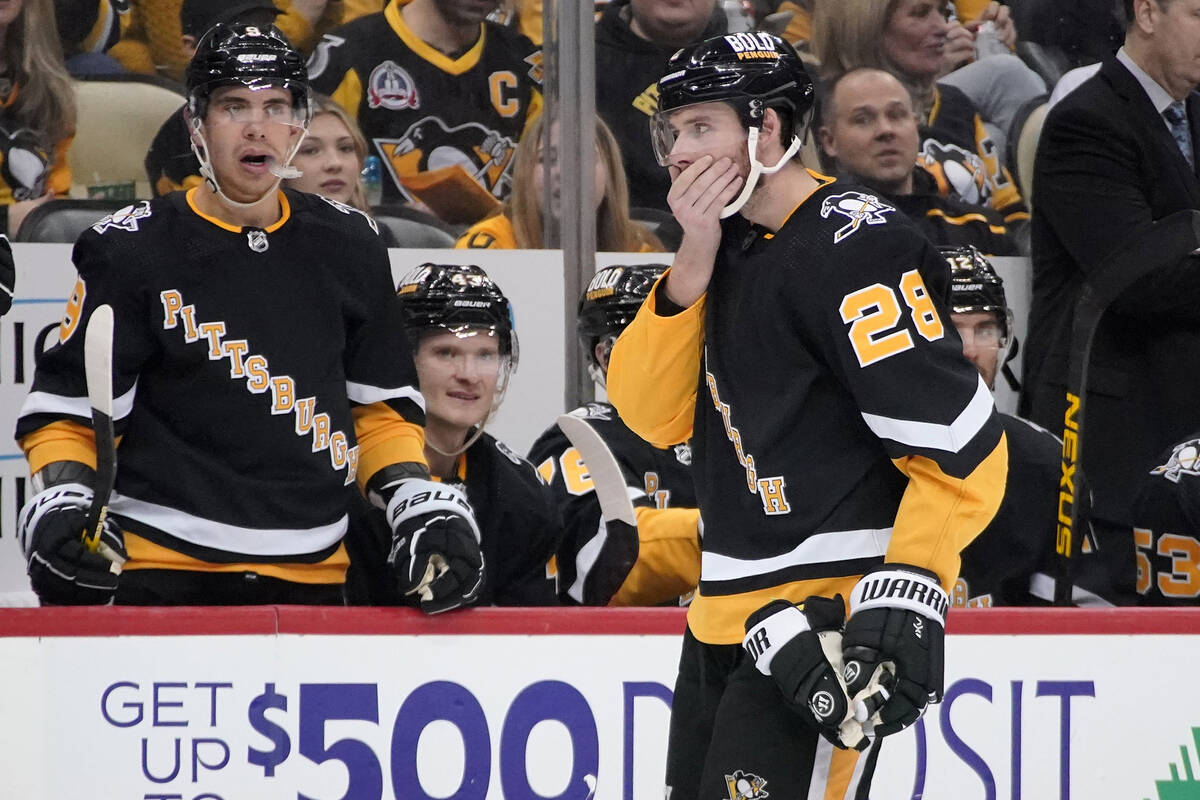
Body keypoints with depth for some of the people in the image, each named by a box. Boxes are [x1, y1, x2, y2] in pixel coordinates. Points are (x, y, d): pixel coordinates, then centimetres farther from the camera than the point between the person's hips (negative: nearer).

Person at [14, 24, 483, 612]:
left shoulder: (349, 247, 9)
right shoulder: (130, 251, -3)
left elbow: (383, 405, 16)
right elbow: (65, 407, -1)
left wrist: (421, 505, 2)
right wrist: (61, 500, -18)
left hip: (311, 579, 4)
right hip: (162, 578, -4)